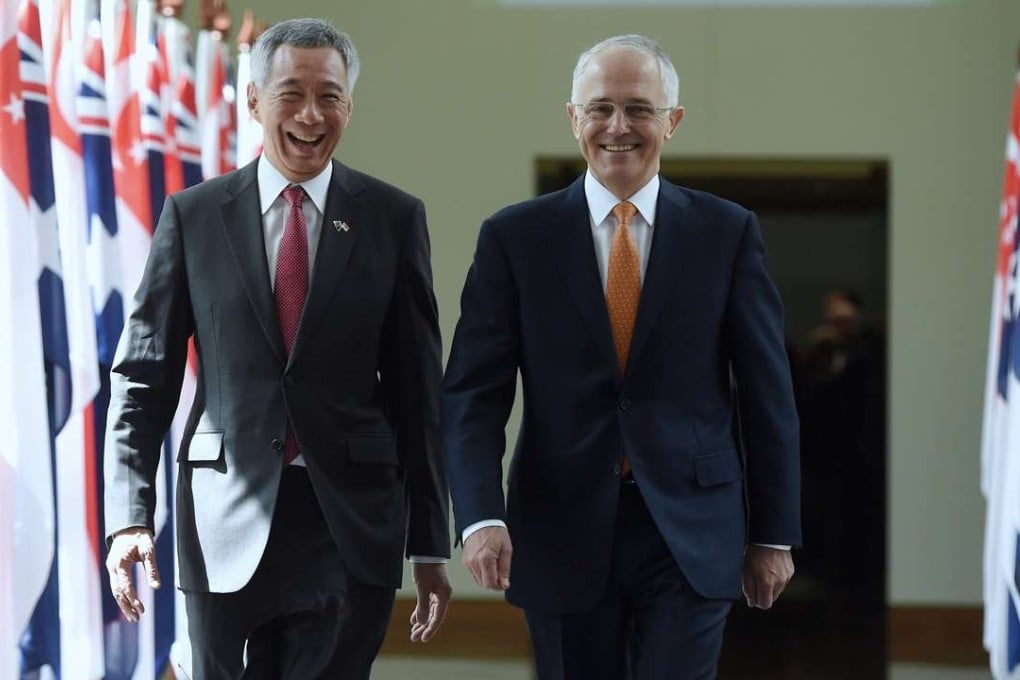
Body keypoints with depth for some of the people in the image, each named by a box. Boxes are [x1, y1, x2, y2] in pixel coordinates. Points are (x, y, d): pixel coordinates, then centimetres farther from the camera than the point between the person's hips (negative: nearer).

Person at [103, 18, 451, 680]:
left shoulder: (394, 218, 4)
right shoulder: (193, 215, 4)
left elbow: (417, 385, 5)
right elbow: (144, 375, 4)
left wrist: (430, 544, 4)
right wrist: (129, 516, -7)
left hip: (351, 522, 0)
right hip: (227, 519, 0)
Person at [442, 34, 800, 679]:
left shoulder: (727, 232, 3)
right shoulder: (515, 237, 2)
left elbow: (767, 392, 5)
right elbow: (474, 392, -3)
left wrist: (774, 533, 5)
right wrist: (481, 517, -17)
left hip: (691, 535, 0)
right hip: (562, 535, 1)